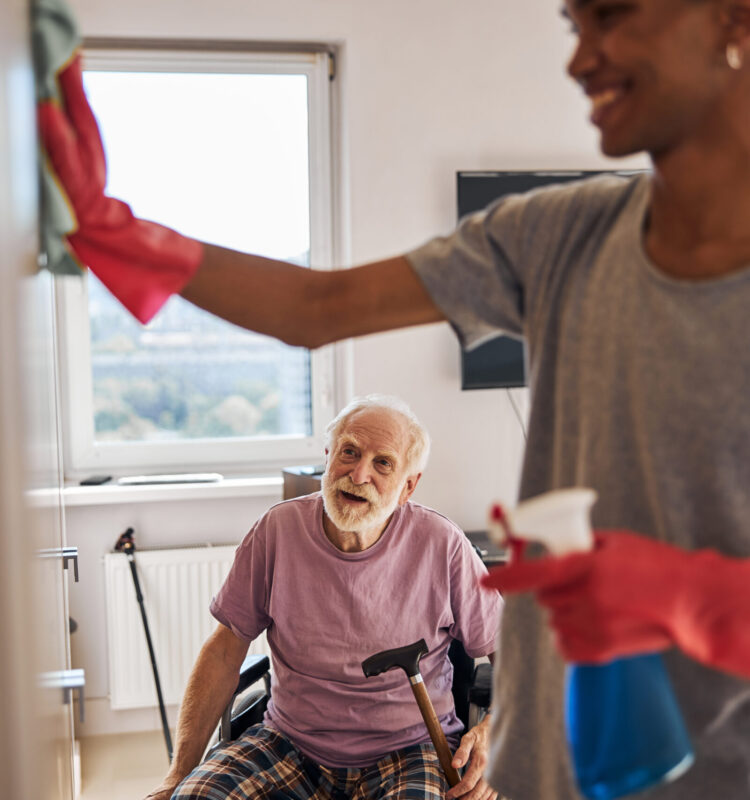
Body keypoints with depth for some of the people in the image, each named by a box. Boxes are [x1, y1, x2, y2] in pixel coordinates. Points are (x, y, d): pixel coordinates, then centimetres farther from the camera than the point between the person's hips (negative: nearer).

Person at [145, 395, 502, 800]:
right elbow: (225, 649, 1)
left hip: (409, 749, 0)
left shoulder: (441, 546, -9)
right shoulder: (277, 531, -5)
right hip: (292, 745, 1)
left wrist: (492, 731, -18)